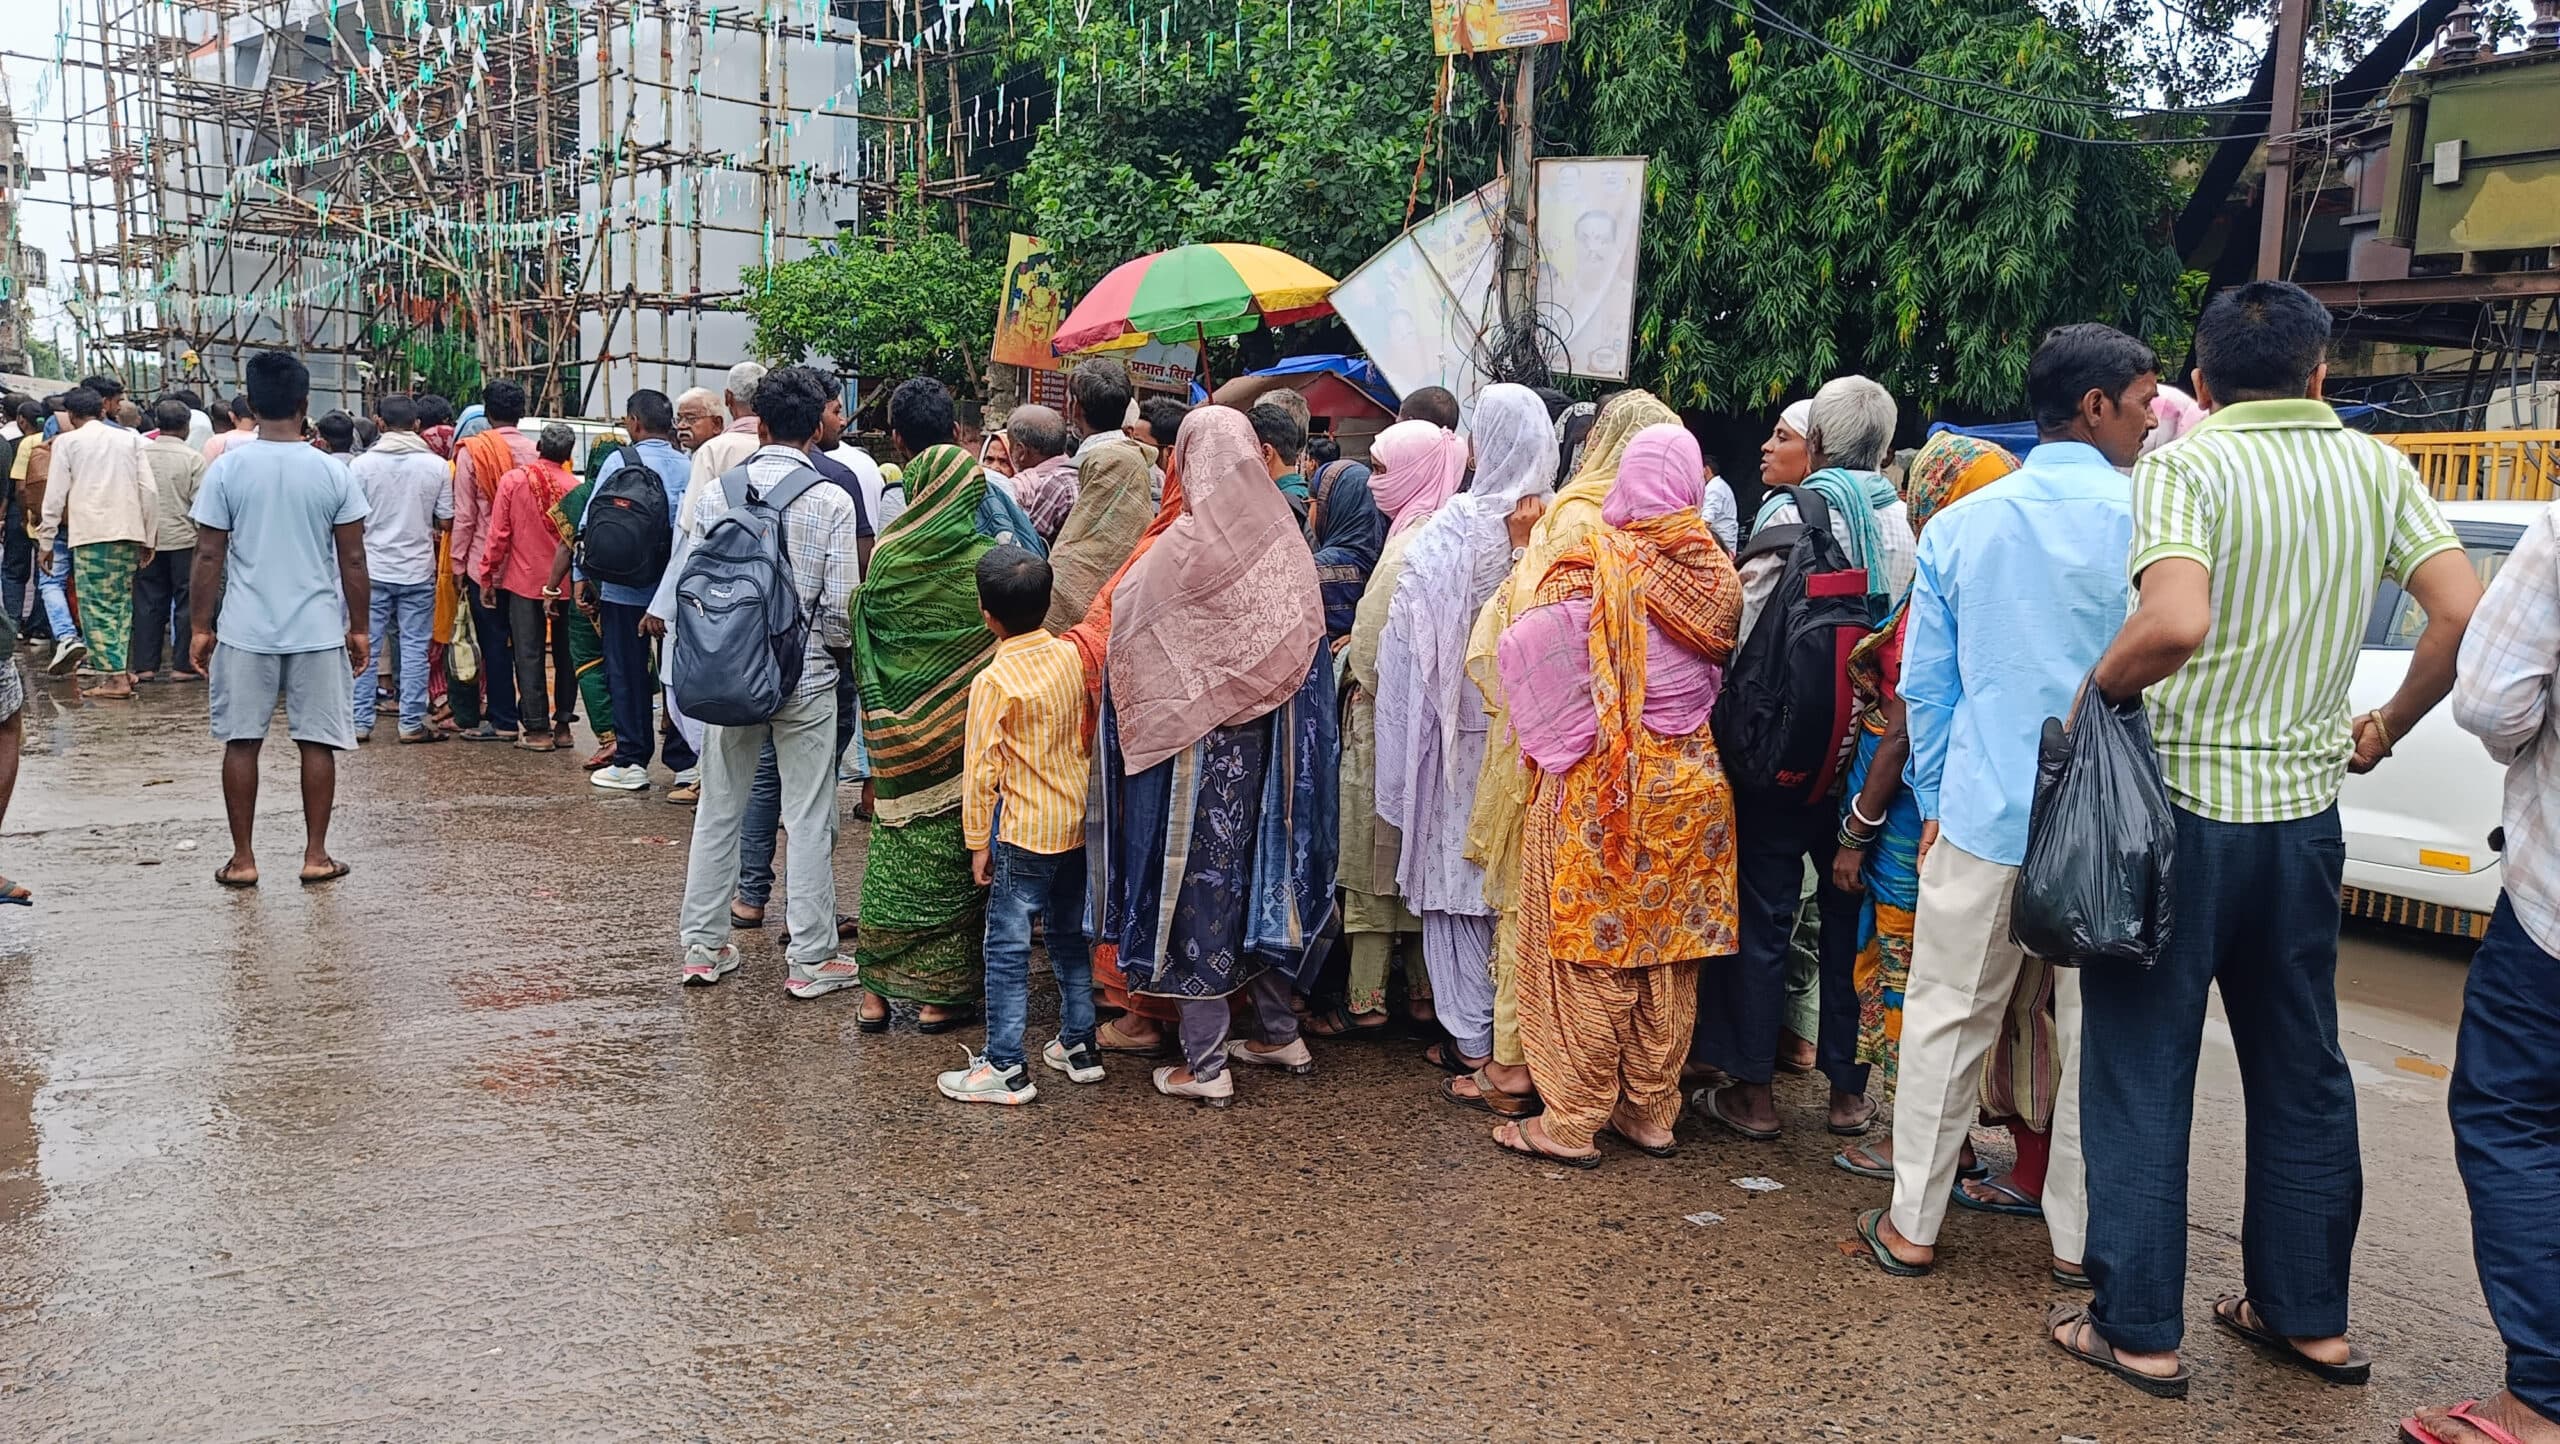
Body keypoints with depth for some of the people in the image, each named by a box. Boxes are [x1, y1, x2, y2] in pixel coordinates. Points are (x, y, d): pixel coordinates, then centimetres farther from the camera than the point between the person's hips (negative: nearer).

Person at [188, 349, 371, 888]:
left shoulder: (227, 469, -3)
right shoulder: (332, 473, -3)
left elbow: (209, 556, -2)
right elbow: (352, 561, -1)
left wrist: (201, 627, 7)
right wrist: (359, 628, 9)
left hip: (245, 631, 0)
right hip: (319, 631, 0)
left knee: (241, 741, 8)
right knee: (317, 742, 7)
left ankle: (242, 859, 13)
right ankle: (316, 855, 11)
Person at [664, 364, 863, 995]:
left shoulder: (715, 491, -1)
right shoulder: (831, 499, -10)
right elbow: (840, 604, -11)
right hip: (806, 679, -3)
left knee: (718, 811, 14)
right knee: (809, 820, 4)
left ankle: (704, 946, 23)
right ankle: (811, 959, 10)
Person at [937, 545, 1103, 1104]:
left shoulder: (993, 682, -16)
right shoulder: (1073, 657, 0)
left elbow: (981, 769, -13)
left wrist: (978, 842, -6)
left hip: (1023, 832, -6)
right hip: (1077, 823, 6)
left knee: (1008, 949, 1)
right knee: (1070, 937, 18)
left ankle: (1006, 1068, 5)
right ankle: (1079, 1046, 26)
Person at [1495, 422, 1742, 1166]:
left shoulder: (1591, 563, -14)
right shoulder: (1718, 571, 1)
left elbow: (1528, 652, -13)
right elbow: (1722, 668, 10)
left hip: (1599, 788, -4)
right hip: (1691, 780, 5)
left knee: (1589, 947, 3)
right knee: (1669, 953, 12)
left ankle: (1573, 1122, 9)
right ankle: (1652, 1112, 21)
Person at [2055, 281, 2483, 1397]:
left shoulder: (2184, 466, -11)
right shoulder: (2376, 469, 4)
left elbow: (2174, 623, -28)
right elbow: (2464, 614, -3)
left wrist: (2099, 687, -10)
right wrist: (2387, 728, 11)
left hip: (2179, 803, -5)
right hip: (2303, 810, 5)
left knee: (2143, 1073, 4)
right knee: (2302, 1071, 17)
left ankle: (2138, 1330, 10)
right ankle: (2308, 1316, 27)